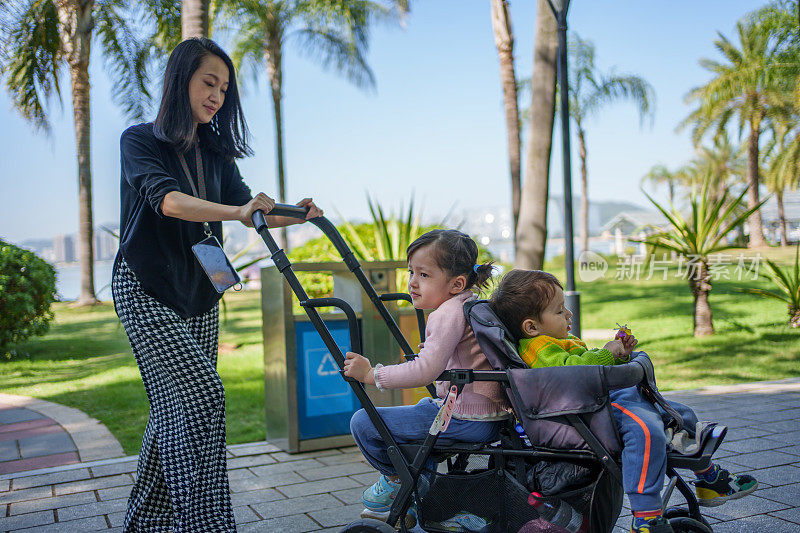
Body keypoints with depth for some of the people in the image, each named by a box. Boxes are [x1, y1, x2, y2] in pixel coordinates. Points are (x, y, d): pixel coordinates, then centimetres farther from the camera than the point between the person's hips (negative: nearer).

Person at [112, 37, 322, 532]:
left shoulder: (216, 152, 11)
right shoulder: (140, 140, -8)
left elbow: (250, 209, 1)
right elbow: (167, 199, -27)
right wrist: (236, 211, -43)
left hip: (199, 294, 6)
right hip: (146, 290, -6)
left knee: (176, 407, 6)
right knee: (202, 394, -18)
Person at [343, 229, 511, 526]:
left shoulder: (450, 313, -16)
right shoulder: (472, 304, 15)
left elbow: (426, 370, -26)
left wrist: (371, 374, -19)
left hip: (468, 420, -11)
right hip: (493, 416, 11)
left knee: (364, 423, -8)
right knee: (424, 406, 40)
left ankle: (398, 479, 16)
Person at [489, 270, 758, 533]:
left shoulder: (559, 343, 24)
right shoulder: (538, 349, -12)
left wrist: (621, 355, 13)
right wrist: (606, 353, -18)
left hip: (615, 395, 12)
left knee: (682, 413, 21)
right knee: (646, 427, -39)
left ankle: (709, 479, 40)